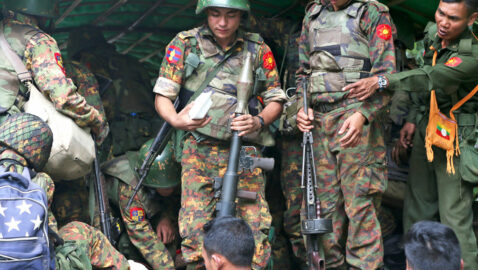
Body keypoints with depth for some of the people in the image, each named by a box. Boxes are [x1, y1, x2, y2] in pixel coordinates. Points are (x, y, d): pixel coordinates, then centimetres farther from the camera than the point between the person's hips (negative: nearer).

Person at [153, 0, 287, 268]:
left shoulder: (258, 48, 8)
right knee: (195, 228, -6)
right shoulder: (185, 43, 5)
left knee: (254, 228, -6)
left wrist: (259, 122, -8)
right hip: (199, 149, -1)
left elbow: (276, 99, 13)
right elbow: (163, 95, 3)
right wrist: (176, 120, -18)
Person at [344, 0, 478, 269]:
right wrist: (414, 119, 12)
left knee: (455, 219, -8)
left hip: (455, 138, -7)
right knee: (417, 210, 11)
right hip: (425, 130, 8)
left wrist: (383, 80, -47)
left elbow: (432, 77, -37)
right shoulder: (432, 33, 3)